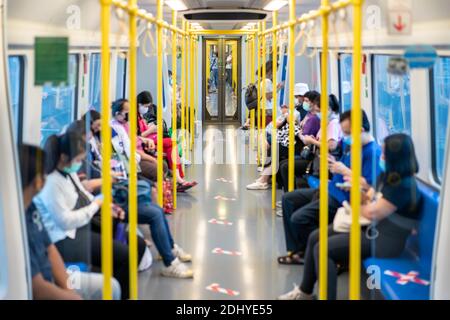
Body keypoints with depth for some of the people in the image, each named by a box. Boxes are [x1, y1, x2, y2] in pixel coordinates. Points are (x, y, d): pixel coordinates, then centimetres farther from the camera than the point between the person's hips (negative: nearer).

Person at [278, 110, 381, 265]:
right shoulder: (352, 145, 11)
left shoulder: (373, 152, -19)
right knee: (288, 198, 12)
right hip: (331, 189, 11)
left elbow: (370, 186, -26)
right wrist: (333, 164, 0)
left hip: (344, 198, -11)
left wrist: (344, 170, -21)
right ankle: (296, 250, 8)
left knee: (299, 218, -22)